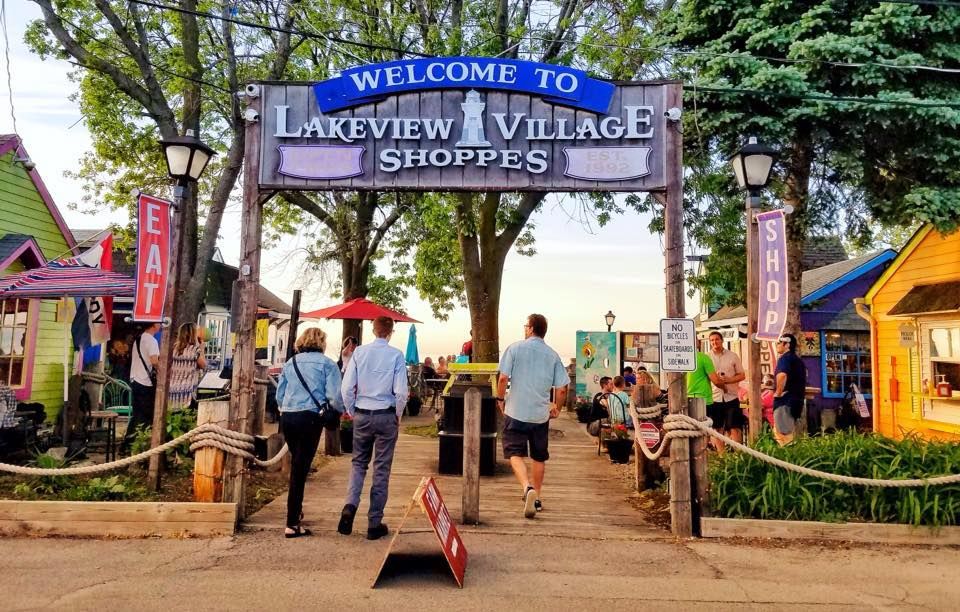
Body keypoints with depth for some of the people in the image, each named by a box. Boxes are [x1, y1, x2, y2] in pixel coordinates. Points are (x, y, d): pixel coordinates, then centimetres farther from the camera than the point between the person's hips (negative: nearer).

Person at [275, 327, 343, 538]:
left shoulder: (290, 363, 12)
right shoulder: (327, 364, -2)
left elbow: (279, 395, 13)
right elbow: (335, 396, -8)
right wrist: (338, 412, 11)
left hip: (287, 417, 5)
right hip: (310, 418, -5)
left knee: (297, 464, 23)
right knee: (300, 468, -1)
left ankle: (296, 511, 35)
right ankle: (292, 524, 0)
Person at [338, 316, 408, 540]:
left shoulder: (359, 352, -2)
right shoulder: (396, 355, -8)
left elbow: (347, 387, -3)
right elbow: (401, 392, -11)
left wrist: (351, 412, 10)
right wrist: (397, 416, 5)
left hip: (362, 415, 2)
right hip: (386, 416, -2)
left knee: (359, 463, 18)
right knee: (382, 469, 7)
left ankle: (350, 505, -5)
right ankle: (374, 524, 13)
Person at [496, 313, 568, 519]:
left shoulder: (515, 348, -4)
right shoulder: (553, 355, 3)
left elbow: (503, 378, -11)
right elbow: (561, 388, -1)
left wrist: (500, 399, 5)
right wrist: (557, 408, 16)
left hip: (516, 412, -3)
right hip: (541, 414, 3)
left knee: (515, 453, 0)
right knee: (539, 457, 17)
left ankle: (528, 487, -24)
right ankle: (536, 498, 26)